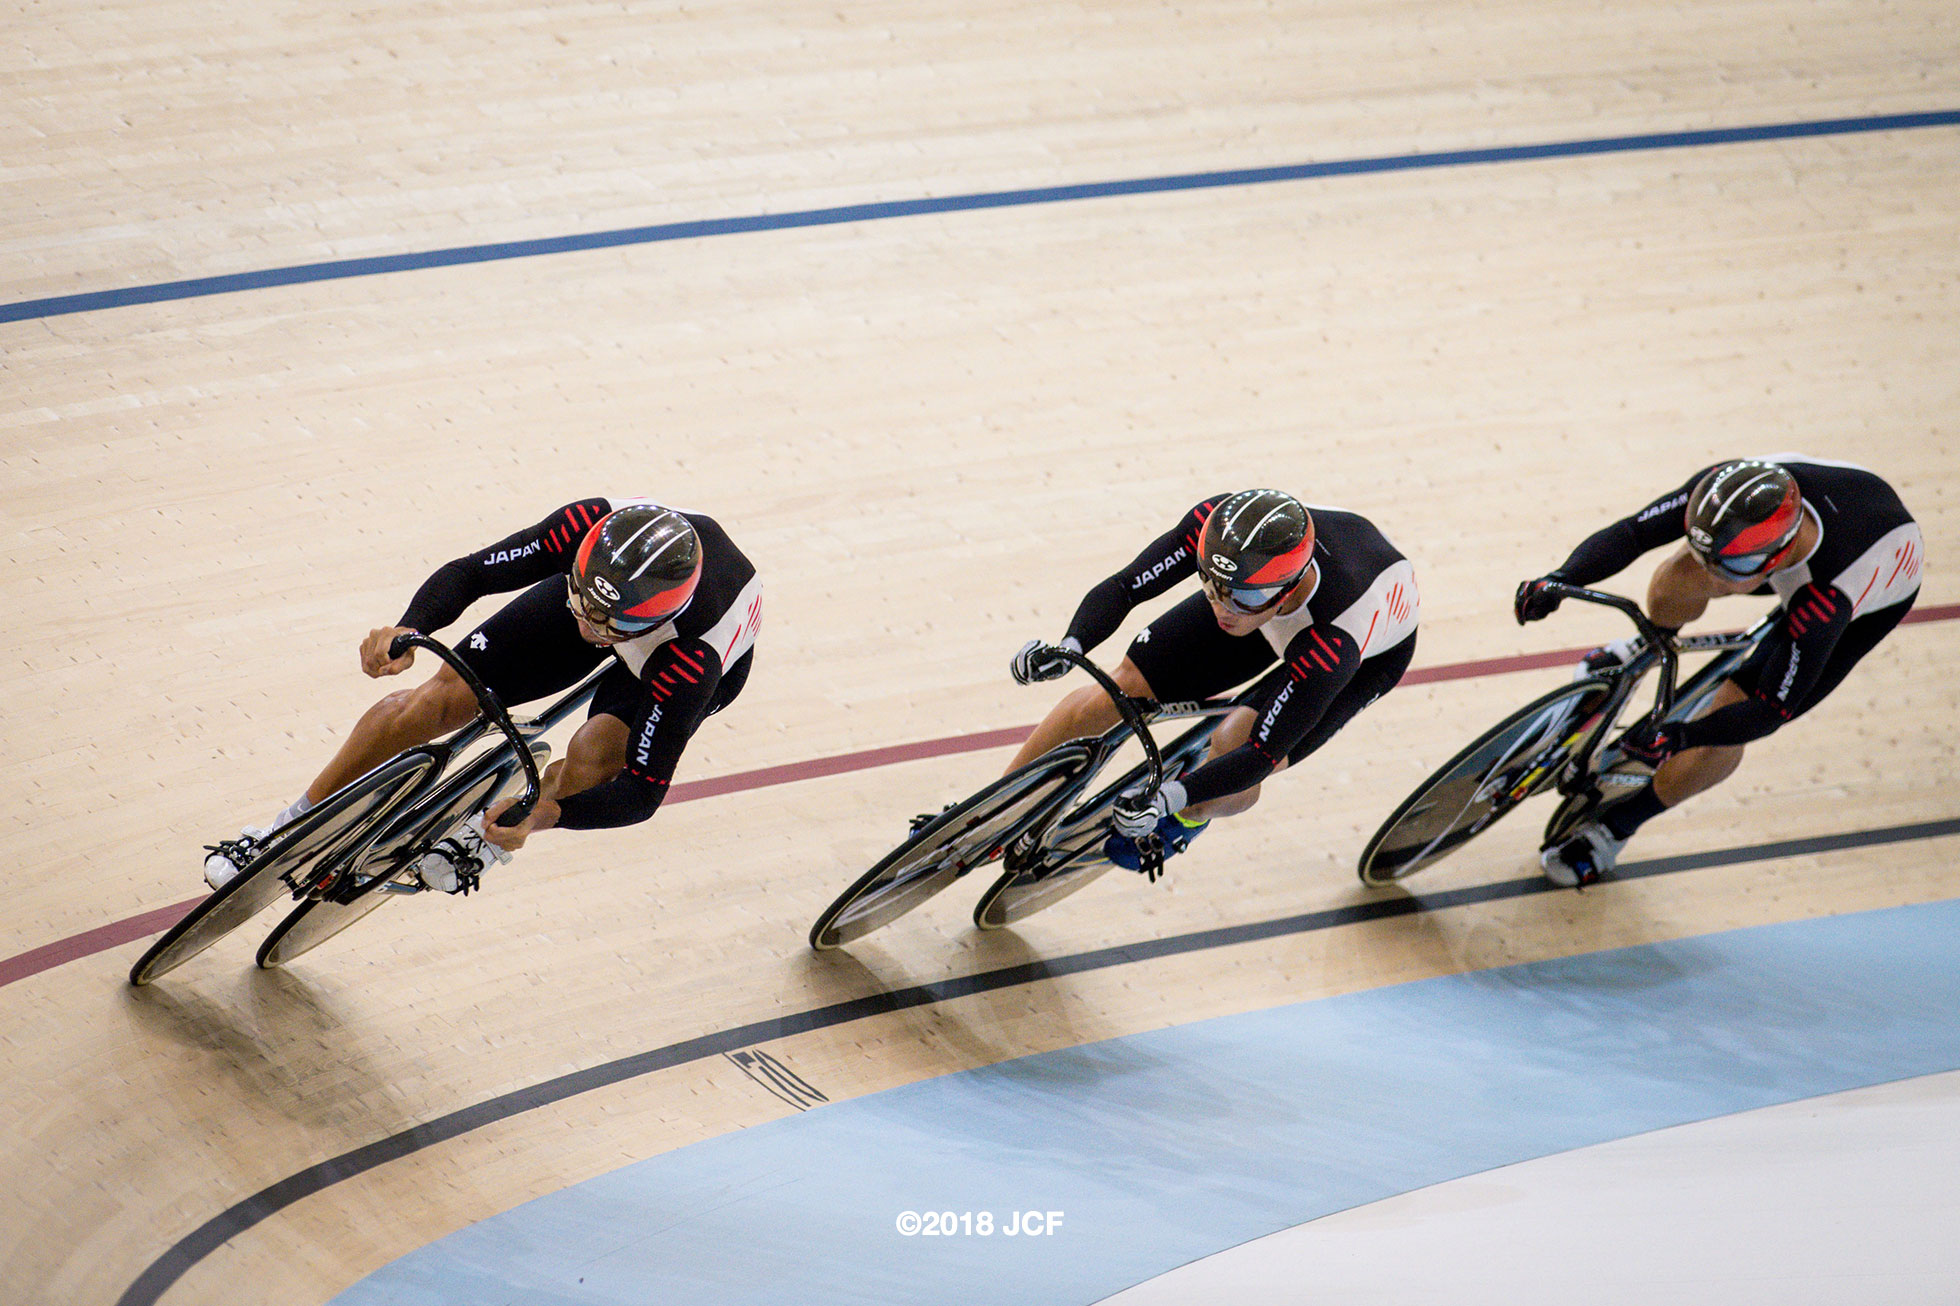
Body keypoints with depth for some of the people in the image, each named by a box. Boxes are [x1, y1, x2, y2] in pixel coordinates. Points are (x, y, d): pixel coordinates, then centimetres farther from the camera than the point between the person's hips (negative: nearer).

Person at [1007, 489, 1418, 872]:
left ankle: (1191, 816, 11)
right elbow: (1122, 587, -27)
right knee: (1120, 692, -8)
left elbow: (1262, 755, -40)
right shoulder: (1215, 526, -38)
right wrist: (1068, 647, -47)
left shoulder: (1333, 649, -47)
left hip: (1375, 649, -4)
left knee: (1236, 744, -26)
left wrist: (1166, 799, -53)